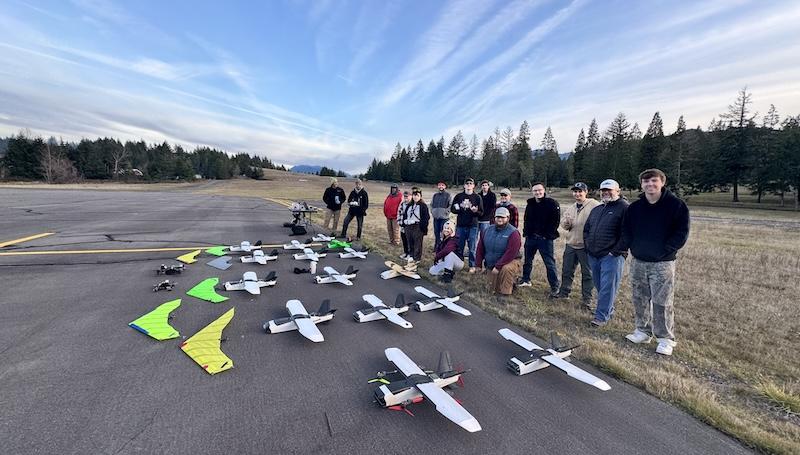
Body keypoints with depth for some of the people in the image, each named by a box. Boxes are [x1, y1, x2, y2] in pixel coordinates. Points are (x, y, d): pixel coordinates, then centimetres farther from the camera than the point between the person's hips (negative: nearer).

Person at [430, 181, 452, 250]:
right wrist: (432, 211, 8)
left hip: (444, 217, -5)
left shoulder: (448, 195, -1)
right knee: (436, 232, 12)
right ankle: (436, 246, 23)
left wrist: (446, 212, -13)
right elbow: (431, 204, 20)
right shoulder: (435, 195, 14)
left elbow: (451, 205, -6)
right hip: (436, 217, 5)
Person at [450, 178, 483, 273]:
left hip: (473, 226, -2)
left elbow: (481, 212, 1)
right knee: (459, 246, 9)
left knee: (472, 247, 2)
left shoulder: (477, 197, 3)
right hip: (460, 225, 2)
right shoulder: (458, 196, 8)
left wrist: (476, 211, -21)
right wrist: (458, 209, -12)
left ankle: (472, 266, 13)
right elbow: (452, 209, 9)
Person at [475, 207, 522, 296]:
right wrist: (480, 264, 2)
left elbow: (510, 253, -26)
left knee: (506, 269, -40)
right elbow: (480, 248, 6)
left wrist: (498, 266, -28)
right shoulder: (488, 231, 1)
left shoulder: (513, 233, -18)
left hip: (509, 262, -5)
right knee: (495, 290, 6)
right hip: (490, 266, 5)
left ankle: (506, 292, -18)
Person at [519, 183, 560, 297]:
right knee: (527, 260, 16)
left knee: (549, 263, -5)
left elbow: (555, 220, -12)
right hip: (530, 237, 6)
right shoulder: (530, 204, 10)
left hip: (545, 238, -6)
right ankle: (526, 280, 32)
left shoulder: (552, 203, -8)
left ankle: (555, 287, 2)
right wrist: (526, 232, 7)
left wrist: (549, 235, -15)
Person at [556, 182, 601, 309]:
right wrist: (566, 221, -14)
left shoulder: (594, 205, -10)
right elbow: (564, 226, 9)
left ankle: (587, 298, 19)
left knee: (587, 273, 6)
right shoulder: (569, 208, 11)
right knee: (566, 270, 16)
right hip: (570, 245, 6)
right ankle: (563, 293, 32)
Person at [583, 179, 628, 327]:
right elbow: (586, 229, 23)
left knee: (607, 287, -3)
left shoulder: (624, 207, -6)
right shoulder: (596, 209, 17)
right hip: (593, 255, 8)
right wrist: (588, 247, 12)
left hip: (611, 256, -7)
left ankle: (602, 316, 3)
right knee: (599, 285, 15)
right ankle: (608, 309, 31)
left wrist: (616, 251, -16)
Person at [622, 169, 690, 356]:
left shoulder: (676, 205, -5)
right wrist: (634, 247, 1)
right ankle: (642, 331, 26)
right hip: (638, 261, 5)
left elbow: (681, 233, -8)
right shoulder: (634, 207, 7)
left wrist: (664, 250, -12)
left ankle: (666, 339, 12)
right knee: (639, 298, 12)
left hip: (662, 263, -4)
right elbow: (626, 230, 13)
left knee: (662, 302, -1)